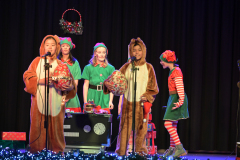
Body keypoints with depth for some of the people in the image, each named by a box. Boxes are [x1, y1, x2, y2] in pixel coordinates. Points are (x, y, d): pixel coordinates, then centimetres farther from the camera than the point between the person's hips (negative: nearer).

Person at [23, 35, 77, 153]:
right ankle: (37, 151, -2)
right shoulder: (37, 61, 11)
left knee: (55, 125, -3)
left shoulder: (60, 64, 12)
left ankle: (57, 151, 2)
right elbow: (27, 76, 3)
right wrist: (40, 81, -13)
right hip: (39, 99, -1)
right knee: (38, 125, -5)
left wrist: (70, 87, -15)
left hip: (55, 100, 1)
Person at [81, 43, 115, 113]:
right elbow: (86, 85, 5)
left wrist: (110, 101, -2)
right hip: (92, 98, 0)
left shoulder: (110, 68, 8)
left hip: (105, 98, 0)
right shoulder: (88, 68, 6)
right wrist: (85, 102, 0)